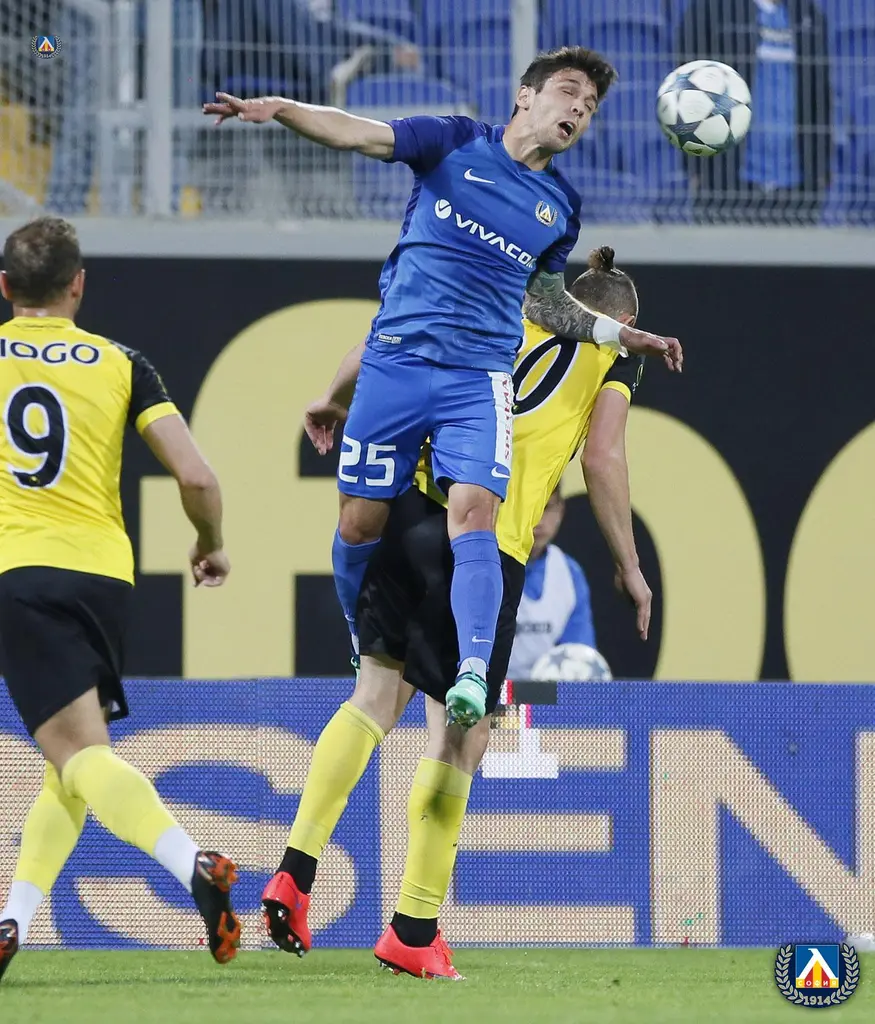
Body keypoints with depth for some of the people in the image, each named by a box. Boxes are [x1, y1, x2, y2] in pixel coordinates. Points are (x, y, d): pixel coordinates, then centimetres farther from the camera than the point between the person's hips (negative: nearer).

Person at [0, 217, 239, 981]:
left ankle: (196, 866, -37)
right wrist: (212, 547, 18)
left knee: (79, 753, -14)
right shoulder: (121, 365, 8)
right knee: (74, 756, 18)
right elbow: (195, 476, 0)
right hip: (104, 572, 3)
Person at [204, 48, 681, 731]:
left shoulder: (561, 207, 14)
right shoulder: (458, 145, 5)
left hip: (479, 379, 1)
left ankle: (473, 674, -31)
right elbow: (358, 134, -4)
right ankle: (367, 650, 26)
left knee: (473, 514, -21)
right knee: (360, 523, 1)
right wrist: (278, 108, -20)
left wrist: (625, 336, 22)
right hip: (396, 360, -1)